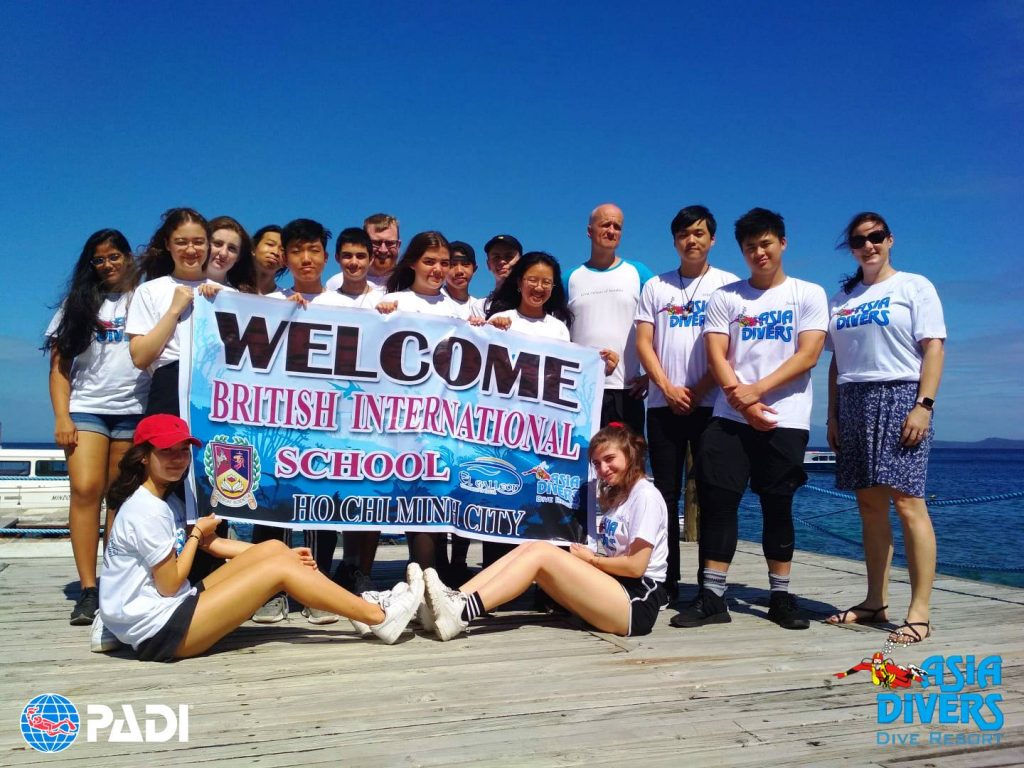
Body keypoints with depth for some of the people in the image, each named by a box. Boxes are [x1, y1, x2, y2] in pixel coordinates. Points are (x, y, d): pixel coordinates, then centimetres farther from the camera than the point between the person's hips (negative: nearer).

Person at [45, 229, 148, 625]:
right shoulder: (77, 304, 14)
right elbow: (59, 366, 8)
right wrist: (62, 417, -1)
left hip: (135, 410, 0)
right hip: (86, 409, 1)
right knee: (86, 490, -13)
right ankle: (88, 590, -12)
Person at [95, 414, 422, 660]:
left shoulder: (159, 501, 14)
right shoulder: (146, 510, -18)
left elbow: (213, 544, 9)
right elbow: (169, 584, -16)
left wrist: (283, 553, 1)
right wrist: (197, 534, -2)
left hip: (168, 612, 10)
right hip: (158, 630, -10)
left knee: (273, 549, 3)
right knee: (280, 568, -15)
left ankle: (362, 604, 5)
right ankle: (379, 617, -8)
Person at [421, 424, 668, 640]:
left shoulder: (646, 496, -7)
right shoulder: (615, 495, 21)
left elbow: (636, 566, -13)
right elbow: (617, 555, 15)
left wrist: (591, 559, -2)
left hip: (638, 603, -8)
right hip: (615, 592, 8)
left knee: (541, 551, -21)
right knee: (529, 547, -8)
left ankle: (462, 613, -32)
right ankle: (456, 600, -23)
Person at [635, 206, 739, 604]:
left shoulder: (728, 284, 7)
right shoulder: (655, 286, 14)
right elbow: (643, 343, 6)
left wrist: (697, 391, -10)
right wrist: (667, 387, -7)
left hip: (711, 403, -2)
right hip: (663, 404, 2)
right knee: (666, 493, 4)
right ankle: (666, 582, 11)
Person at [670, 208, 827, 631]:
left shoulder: (809, 294, 7)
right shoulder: (725, 297, 11)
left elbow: (807, 355, -5)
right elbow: (716, 356, 1)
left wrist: (757, 390, -14)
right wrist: (742, 401, -13)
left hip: (785, 418, -1)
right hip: (730, 416, 2)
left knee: (778, 505, 4)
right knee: (717, 500, -4)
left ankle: (780, 596, 15)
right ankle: (712, 596, 2)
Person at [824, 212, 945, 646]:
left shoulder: (914, 286, 4)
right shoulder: (842, 298, 19)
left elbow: (934, 348, -4)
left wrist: (923, 405, -15)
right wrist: (833, 414, 11)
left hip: (899, 397, -5)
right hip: (853, 403, 5)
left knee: (907, 501, -11)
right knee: (869, 505, 5)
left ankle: (919, 613, -9)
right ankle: (875, 602, 12)